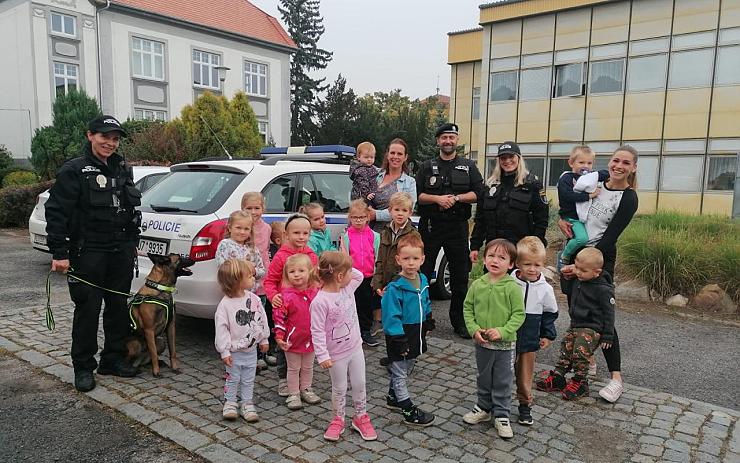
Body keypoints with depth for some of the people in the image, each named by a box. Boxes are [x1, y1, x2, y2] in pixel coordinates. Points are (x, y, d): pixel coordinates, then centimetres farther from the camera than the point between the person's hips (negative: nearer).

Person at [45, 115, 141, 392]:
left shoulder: (123, 170, 13)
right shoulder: (74, 171, -6)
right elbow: (56, 212, -11)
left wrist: (132, 243, 18)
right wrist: (59, 253, -16)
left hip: (121, 252, 6)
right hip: (89, 253, -6)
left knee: (119, 307, 11)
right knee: (88, 310, 0)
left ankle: (113, 359, 24)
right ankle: (83, 367, 13)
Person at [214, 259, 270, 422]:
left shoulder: (254, 299, -5)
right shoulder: (225, 304, -18)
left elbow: (262, 319, 5)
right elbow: (221, 329, -15)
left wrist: (264, 339, 10)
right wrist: (224, 351, -14)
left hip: (251, 350, 4)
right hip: (234, 352, -4)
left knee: (248, 380, 14)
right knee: (233, 379, 11)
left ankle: (247, 405, 27)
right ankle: (230, 404, 28)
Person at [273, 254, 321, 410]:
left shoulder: (315, 293, -5)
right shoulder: (287, 296, -18)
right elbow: (278, 316, -15)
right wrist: (279, 336, -18)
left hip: (311, 339, 4)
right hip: (293, 340, -4)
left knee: (308, 368, 20)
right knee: (294, 369, 12)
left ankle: (306, 390, 38)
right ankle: (293, 394, 26)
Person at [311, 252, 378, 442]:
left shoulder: (348, 288, -4)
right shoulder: (320, 301, -26)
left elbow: (359, 275, 15)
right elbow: (317, 331, -23)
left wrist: (346, 266, -1)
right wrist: (323, 355, -23)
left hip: (355, 348, 6)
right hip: (337, 354, -6)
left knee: (359, 384, 15)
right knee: (339, 389, 12)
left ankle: (361, 417, 34)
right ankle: (337, 420, 33)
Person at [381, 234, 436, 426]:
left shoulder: (423, 280, 2)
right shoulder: (395, 287, -22)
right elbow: (391, 316, -22)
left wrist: (428, 322, 22)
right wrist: (399, 340, -23)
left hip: (416, 334, 8)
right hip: (400, 335, -8)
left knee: (406, 370, 22)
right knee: (400, 374, 6)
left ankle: (393, 397, 41)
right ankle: (409, 411, 14)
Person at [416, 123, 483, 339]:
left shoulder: (468, 166, 12)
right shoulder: (427, 167, 11)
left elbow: (477, 193, 1)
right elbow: (418, 195, 2)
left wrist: (456, 198, -13)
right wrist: (437, 199, -14)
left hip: (457, 226, 0)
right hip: (430, 226, 0)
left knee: (460, 276, 4)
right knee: (423, 273, 1)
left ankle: (459, 321, 16)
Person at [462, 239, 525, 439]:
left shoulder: (512, 287, -14)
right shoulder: (477, 285, -5)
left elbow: (519, 314, -12)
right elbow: (468, 308, 3)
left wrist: (502, 331, -22)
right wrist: (474, 329, -10)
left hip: (505, 344, -3)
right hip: (482, 342, 3)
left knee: (502, 382, 10)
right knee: (484, 379, 20)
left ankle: (501, 415, 26)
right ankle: (483, 408, 38)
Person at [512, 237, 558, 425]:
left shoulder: (545, 289, -5)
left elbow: (550, 314, 9)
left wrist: (548, 335, 8)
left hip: (529, 341, 1)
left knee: (525, 376, 14)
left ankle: (525, 406, 32)